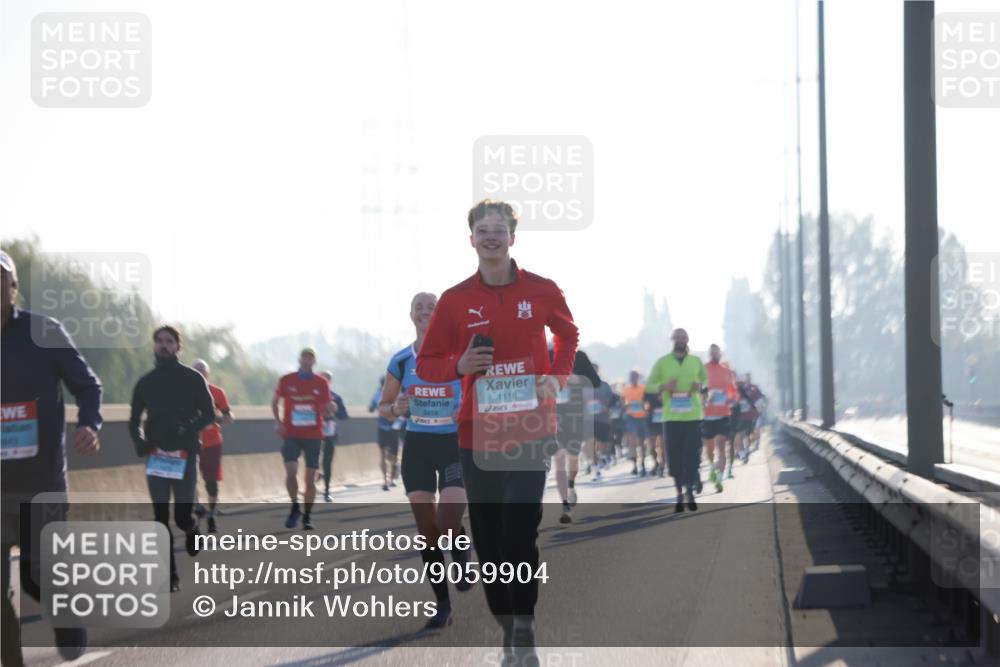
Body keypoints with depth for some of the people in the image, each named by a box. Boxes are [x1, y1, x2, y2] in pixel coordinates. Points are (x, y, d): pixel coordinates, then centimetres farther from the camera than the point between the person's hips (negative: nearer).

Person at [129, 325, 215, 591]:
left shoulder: (192, 378, 2)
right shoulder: (146, 382, 10)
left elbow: (208, 414, 1)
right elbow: (134, 420, 16)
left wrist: (187, 430, -17)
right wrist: (140, 443, -5)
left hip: (184, 454, -3)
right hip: (156, 456, 3)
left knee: (182, 516, -5)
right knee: (161, 517, -2)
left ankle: (192, 530, 33)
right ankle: (170, 576, 3)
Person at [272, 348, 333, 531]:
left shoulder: (321, 383, 4)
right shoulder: (286, 381, 1)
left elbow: (325, 411, 9)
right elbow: (275, 401, 14)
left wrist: (330, 410, -15)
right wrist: (277, 421, 0)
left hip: (313, 436, 1)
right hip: (291, 435, -1)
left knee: (310, 478, 1)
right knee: (291, 471, -17)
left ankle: (307, 516, 13)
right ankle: (295, 507, 5)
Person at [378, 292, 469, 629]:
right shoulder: (401, 361, 2)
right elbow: (383, 407, 10)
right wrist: (396, 408, -12)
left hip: (455, 445, -3)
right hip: (418, 447, 3)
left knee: (448, 524, -18)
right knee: (427, 530, 2)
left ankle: (461, 555, 20)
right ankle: (443, 606, 13)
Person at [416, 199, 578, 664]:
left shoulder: (541, 292, -1)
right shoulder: (455, 300, 0)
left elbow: (567, 333, 20)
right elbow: (425, 363, 7)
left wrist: (557, 376, 3)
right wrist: (460, 366, -13)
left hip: (530, 430, -2)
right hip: (477, 434, 2)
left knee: (520, 530, -13)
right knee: (486, 536, 5)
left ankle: (524, 628, -1)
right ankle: (506, 627, 18)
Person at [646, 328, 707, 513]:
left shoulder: (696, 361, 10)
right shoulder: (662, 362, 5)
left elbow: (705, 379, 21)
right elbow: (648, 384, 7)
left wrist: (700, 385, -3)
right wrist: (663, 386, -14)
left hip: (693, 416, 0)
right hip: (672, 416, 0)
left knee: (692, 455, -7)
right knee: (674, 456, 1)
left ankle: (690, 492, 1)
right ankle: (679, 494, 12)